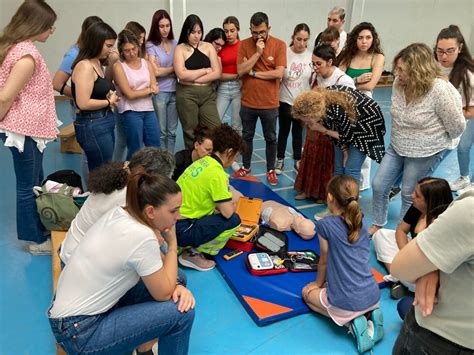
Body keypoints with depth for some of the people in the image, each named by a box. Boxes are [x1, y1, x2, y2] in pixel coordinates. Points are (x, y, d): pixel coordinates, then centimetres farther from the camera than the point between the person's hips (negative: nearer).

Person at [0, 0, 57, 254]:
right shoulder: (27, 55, -21)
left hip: (26, 127, 10)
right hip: (24, 129, -10)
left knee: (34, 184, 21)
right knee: (28, 186, 4)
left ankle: (37, 230, 36)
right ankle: (37, 240, 19)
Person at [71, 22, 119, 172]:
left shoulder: (96, 63, 12)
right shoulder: (85, 66, -16)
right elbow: (83, 103, -23)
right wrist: (109, 102, -9)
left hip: (105, 123, 9)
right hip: (92, 126, -9)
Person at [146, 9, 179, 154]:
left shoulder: (175, 43, 9)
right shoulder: (150, 45, -4)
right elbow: (156, 71, -8)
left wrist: (163, 69, -8)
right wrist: (173, 68, 1)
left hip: (174, 91, 4)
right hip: (159, 92, -4)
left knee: (172, 131, 10)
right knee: (161, 132, 4)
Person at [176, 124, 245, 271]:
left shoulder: (202, 162, 9)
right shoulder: (217, 173, -18)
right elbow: (228, 212, -17)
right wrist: (232, 205, 4)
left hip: (172, 223, 9)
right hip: (181, 231, -9)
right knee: (233, 220, -8)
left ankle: (180, 247, 13)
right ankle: (193, 253, -1)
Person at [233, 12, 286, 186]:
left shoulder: (279, 45, -7)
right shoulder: (244, 44, -2)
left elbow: (279, 73, -16)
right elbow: (240, 71, -12)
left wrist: (253, 73, -12)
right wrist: (257, 52, -18)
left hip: (270, 103, -2)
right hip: (247, 102, 2)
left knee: (270, 138, 12)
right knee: (247, 136, 16)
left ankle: (271, 170, 27)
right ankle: (246, 166, 34)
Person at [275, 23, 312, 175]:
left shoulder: (311, 56, -5)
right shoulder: (284, 53, -11)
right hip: (285, 101, -1)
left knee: (298, 132, 15)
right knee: (283, 131, 11)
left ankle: (297, 160, 29)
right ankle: (280, 160, 26)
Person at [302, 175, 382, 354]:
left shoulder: (325, 224, -14)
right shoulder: (361, 221, 3)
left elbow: (324, 261, -2)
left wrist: (318, 283, 17)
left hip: (347, 303, -6)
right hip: (373, 296, 6)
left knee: (307, 292, 23)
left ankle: (351, 322, 2)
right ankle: (368, 315, 10)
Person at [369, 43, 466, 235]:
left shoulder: (440, 90, -27)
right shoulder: (399, 83, -9)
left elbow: (456, 126, -14)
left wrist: (436, 141, 2)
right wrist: (400, 136, 16)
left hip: (425, 153, -6)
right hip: (397, 146, 6)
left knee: (410, 195, 9)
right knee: (378, 185, 8)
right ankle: (377, 225, 31)